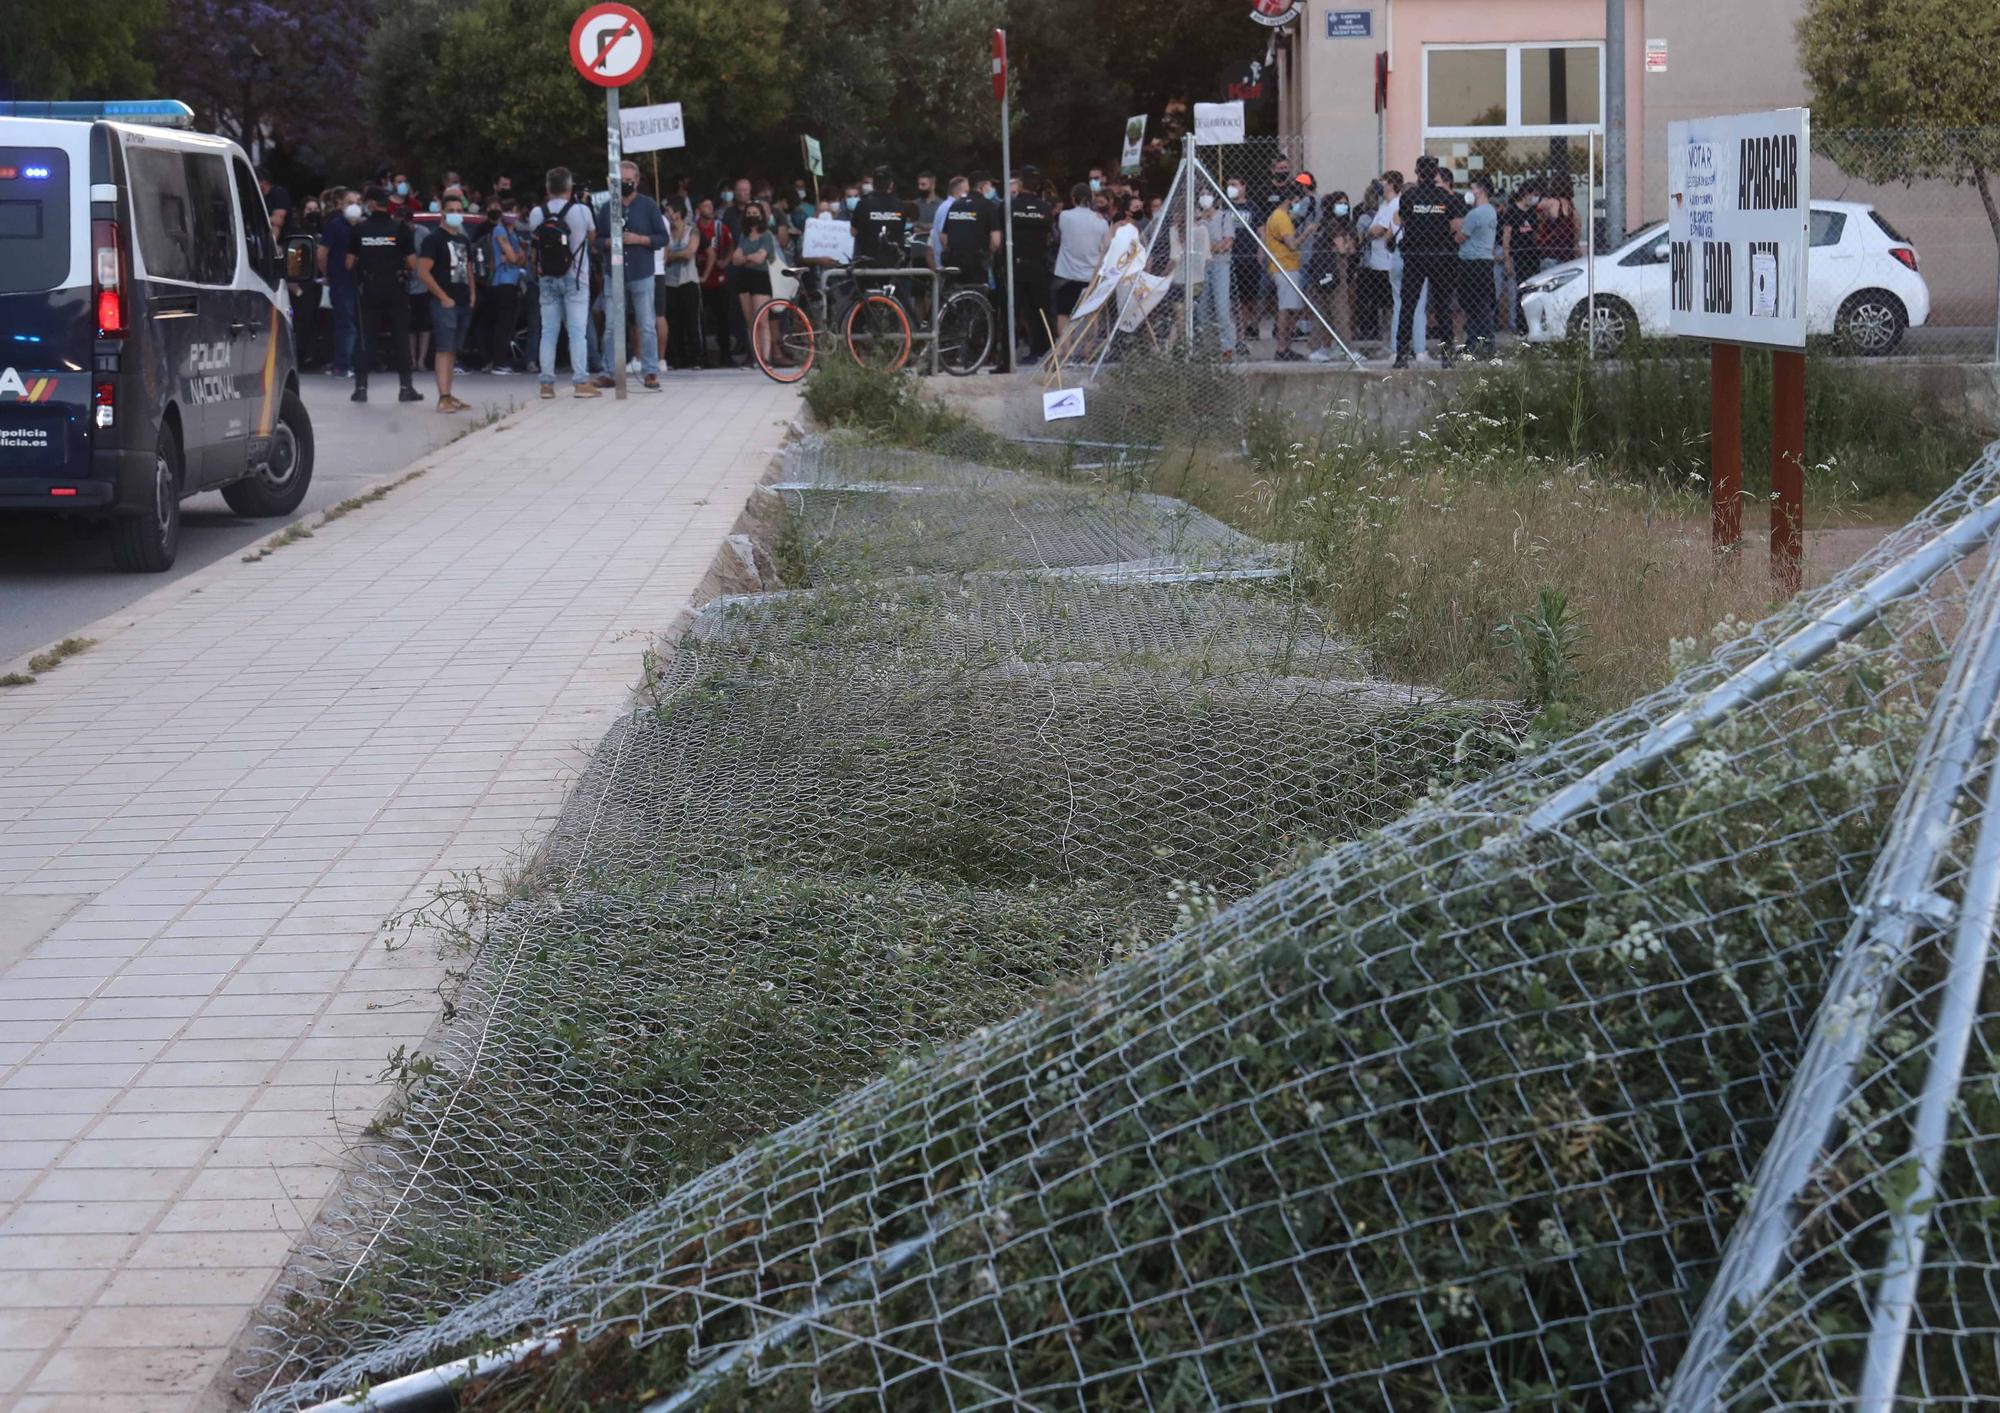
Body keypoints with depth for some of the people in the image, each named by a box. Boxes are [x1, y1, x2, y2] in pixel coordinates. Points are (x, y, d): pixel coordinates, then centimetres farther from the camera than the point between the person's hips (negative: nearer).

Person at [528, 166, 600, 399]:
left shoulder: (536, 214, -2)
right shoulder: (581, 211, -7)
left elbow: (534, 245, 6)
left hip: (547, 279, 2)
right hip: (575, 278, -2)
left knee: (549, 331, 6)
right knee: (577, 331, -2)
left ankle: (547, 384, 5)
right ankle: (581, 382, -6)